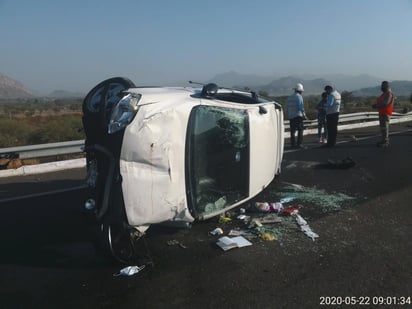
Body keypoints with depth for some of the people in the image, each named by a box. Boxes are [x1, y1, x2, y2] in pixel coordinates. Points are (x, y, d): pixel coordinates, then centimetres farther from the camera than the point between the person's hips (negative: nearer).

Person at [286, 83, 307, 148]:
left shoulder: (290, 97, 15)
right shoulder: (299, 97, -7)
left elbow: (287, 107, 16)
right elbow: (301, 107, -15)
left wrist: (288, 115, 24)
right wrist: (304, 115, -8)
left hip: (291, 116, 7)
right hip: (298, 116, -7)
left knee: (292, 130, 9)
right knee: (300, 130, -3)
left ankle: (293, 143, 10)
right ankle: (299, 143, -8)